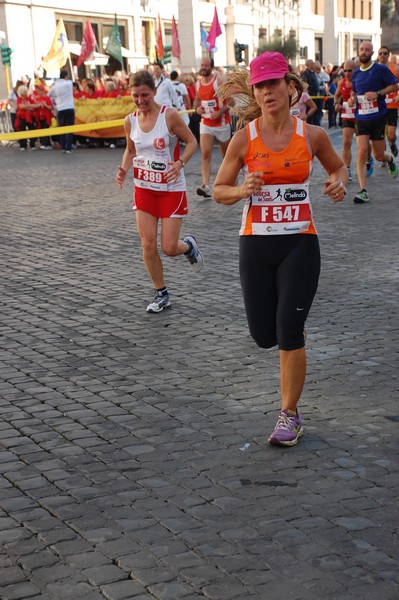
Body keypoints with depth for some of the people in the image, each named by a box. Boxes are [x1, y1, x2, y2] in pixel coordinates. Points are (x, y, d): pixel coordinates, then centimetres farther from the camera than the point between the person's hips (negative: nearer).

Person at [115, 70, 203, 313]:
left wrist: (180, 163, -23)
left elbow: (192, 142, -5)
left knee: (169, 248, -5)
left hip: (172, 188, -4)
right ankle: (162, 295, 17)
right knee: (148, 245, -1)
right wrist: (124, 170, -4)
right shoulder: (130, 121, 0)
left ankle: (189, 246, 33)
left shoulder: (169, 115, -14)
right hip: (144, 188, 4)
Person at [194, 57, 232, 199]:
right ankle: (206, 186, -22)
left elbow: (231, 101, -13)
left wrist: (220, 112, -25)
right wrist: (197, 107, -1)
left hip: (222, 123, -3)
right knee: (205, 155, -13)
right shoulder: (198, 83, 4)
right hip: (205, 124, 4)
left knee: (227, 155, 12)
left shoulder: (219, 82, -12)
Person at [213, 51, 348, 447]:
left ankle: (290, 415, 9)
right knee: (264, 336, 6)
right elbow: (218, 190, 2)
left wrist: (339, 183, -7)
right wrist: (242, 191, -19)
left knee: (289, 333, -7)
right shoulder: (244, 139, -5)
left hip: (300, 243, -1)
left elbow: (338, 167, 16)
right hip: (256, 244, 1)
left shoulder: (312, 135, -3)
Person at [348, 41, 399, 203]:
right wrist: (352, 99, 1)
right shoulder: (356, 73, 9)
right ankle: (363, 191, -14)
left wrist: (378, 93, -16)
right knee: (362, 152, -12)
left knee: (379, 155, 5)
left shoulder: (381, 69, -5)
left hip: (378, 117, -3)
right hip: (361, 118, 3)